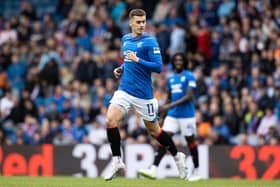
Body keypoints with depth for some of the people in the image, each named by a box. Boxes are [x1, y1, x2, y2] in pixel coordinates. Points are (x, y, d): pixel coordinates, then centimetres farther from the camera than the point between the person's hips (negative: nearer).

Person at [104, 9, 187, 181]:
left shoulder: (150, 42, -10)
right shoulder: (125, 39, 10)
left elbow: (158, 67, -15)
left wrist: (138, 60, -24)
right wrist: (121, 69, 7)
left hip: (143, 94, -5)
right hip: (125, 90, 5)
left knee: (153, 129, 8)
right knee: (110, 120, -15)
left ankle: (177, 156, 30)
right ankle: (117, 161, -7)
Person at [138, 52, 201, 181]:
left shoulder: (189, 76, -5)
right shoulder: (170, 78, 13)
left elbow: (188, 96, -15)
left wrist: (170, 106, -21)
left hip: (186, 115, -5)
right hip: (172, 115, 5)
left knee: (190, 140, 4)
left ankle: (196, 171, 18)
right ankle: (153, 169, -16)